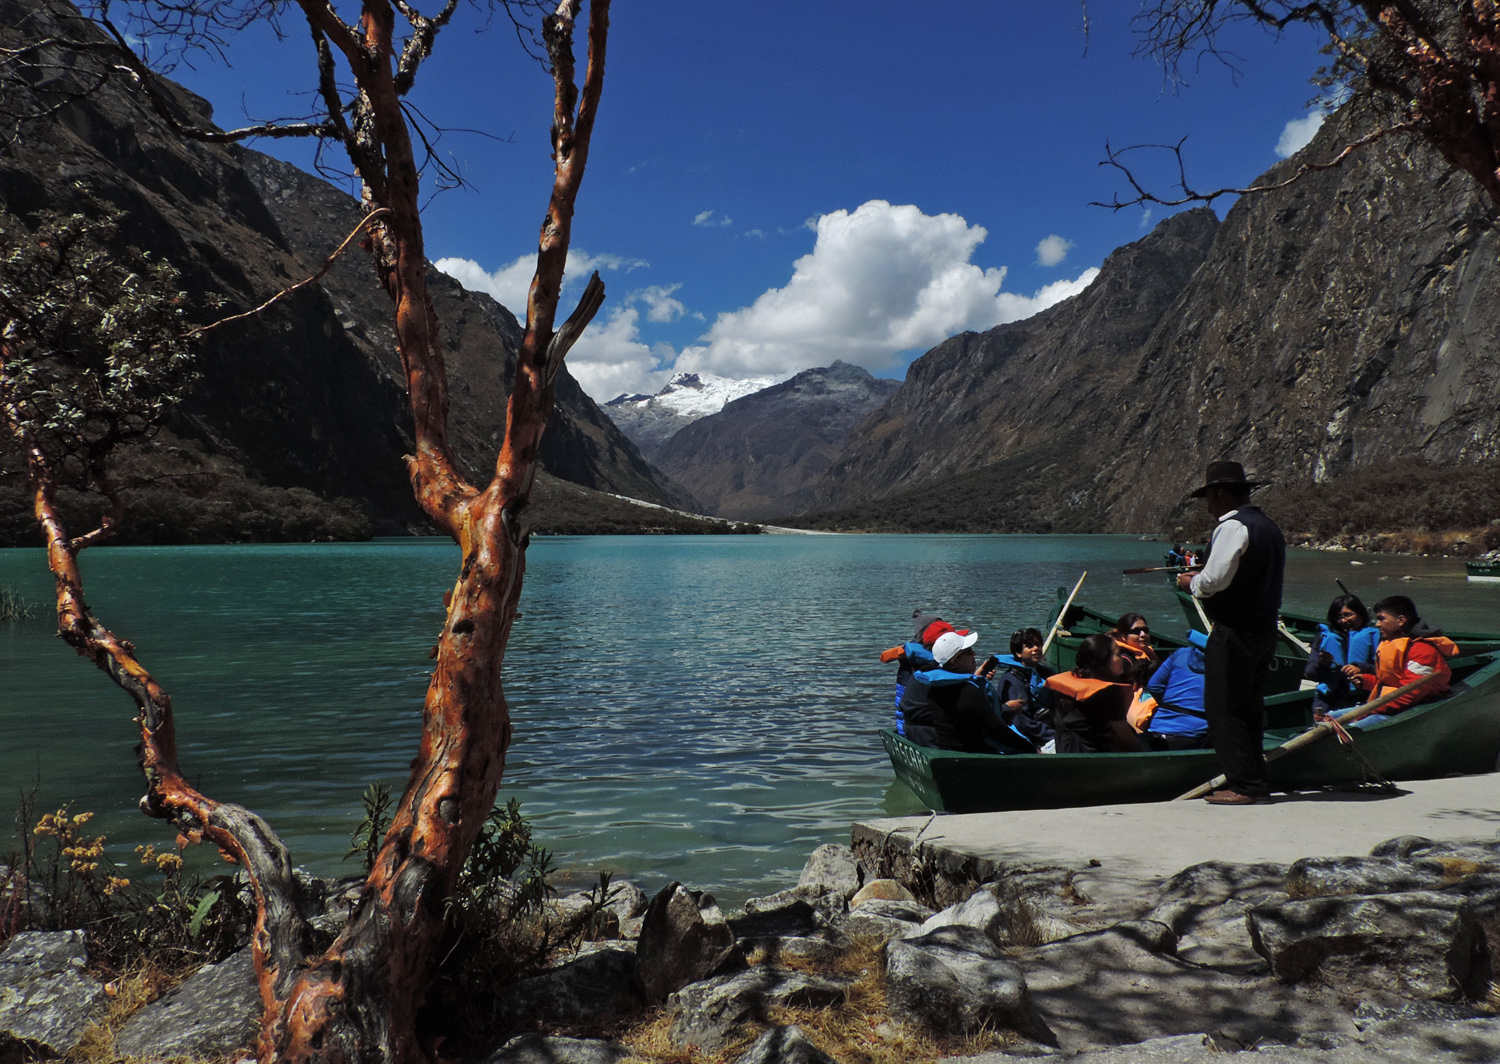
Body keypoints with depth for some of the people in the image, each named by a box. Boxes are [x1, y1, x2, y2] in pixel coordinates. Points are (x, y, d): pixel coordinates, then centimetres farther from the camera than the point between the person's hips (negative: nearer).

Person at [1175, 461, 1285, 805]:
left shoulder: (1232, 527, -14)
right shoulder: (1270, 527, 17)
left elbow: (1214, 580, -21)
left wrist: (1191, 582, -1)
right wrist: (1201, 578, 17)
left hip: (1235, 631, -10)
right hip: (1265, 629, 10)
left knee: (1223, 708, -4)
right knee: (1248, 706, 15)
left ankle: (1243, 785, -3)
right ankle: (1255, 782, 20)